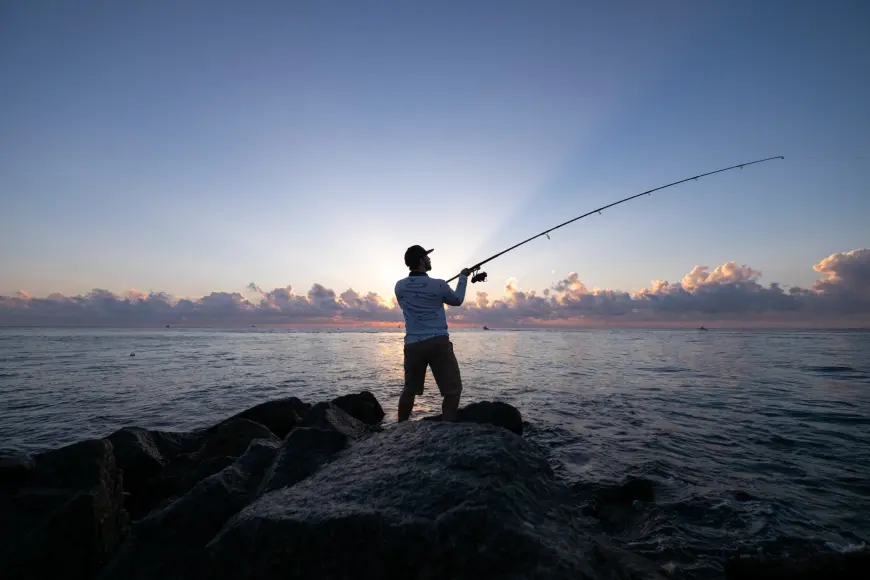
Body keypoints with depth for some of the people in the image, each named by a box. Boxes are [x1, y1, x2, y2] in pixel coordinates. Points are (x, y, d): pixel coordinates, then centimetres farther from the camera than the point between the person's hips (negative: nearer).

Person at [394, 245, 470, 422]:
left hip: (412, 344, 5)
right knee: (453, 390, 3)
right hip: (438, 343, -4)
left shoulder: (400, 286, 3)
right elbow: (457, 300, 12)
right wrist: (463, 277, 25)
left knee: (409, 389, 17)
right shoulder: (437, 285, -7)